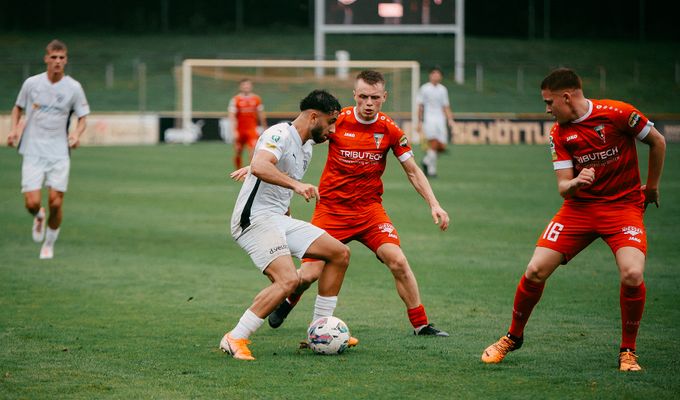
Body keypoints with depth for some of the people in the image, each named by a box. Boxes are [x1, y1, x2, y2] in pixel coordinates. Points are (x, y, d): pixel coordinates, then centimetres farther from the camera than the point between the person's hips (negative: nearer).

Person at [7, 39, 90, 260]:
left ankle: (49, 244, 16)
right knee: (32, 203, -10)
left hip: (59, 153, 0)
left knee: (55, 202, -7)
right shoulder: (31, 83, 0)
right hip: (33, 152, 0)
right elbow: (18, 108, 16)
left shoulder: (74, 88, -1)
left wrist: (76, 133, -13)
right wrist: (14, 130, -1)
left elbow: (82, 118, 8)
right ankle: (39, 217, 27)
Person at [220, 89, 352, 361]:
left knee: (340, 253, 6)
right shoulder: (281, 134, -12)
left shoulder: (306, 148, 19)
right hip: (254, 219, -10)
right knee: (288, 280, -27)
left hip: (279, 219, 10)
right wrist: (296, 185, -42)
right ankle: (235, 339, -18)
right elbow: (259, 167, -32)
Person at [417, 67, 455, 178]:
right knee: (433, 144, -19)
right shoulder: (424, 88, 2)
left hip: (440, 119, 4)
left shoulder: (443, 89, 13)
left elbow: (446, 107, 16)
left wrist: (450, 120, 6)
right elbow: (420, 106, 3)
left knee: (442, 147, -3)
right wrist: (420, 122, -2)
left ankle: (427, 160, 22)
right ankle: (431, 170, -12)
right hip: (429, 119, -4)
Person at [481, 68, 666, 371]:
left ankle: (628, 352, -4)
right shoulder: (560, 133, -1)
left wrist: (651, 187, 7)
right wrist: (576, 182, -27)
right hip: (579, 207, 4)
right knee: (535, 270, -6)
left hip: (624, 205, -4)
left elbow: (657, 142, 0)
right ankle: (513, 337, 19)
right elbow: (563, 187, -3)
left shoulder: (617, 113, -14)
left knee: (632, 274, -26)